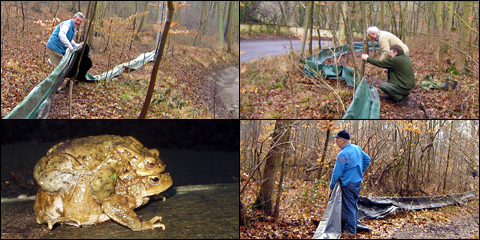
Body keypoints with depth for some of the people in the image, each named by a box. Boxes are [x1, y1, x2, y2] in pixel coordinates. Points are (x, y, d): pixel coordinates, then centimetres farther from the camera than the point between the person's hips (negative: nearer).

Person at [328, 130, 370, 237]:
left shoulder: (343, 154, -22)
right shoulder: (357, 148, 3)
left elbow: (337, 173, -18)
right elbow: (367, 159, 17)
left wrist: (331, 187, -7)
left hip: (348, 185, -9)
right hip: (358, 182, 9)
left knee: (348, 207, 1)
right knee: (353, 205, 20)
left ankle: (351, 231, 8)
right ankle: (353, 227, 31)